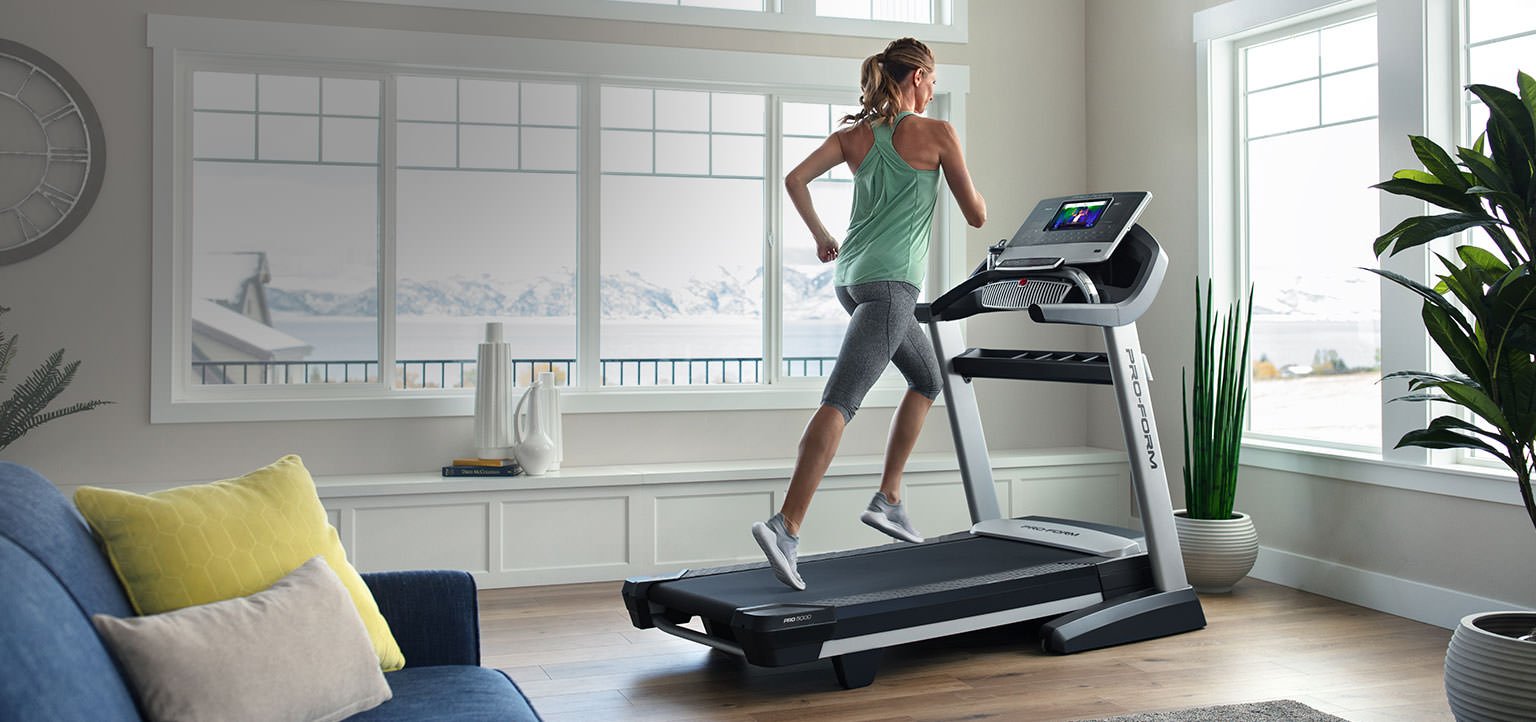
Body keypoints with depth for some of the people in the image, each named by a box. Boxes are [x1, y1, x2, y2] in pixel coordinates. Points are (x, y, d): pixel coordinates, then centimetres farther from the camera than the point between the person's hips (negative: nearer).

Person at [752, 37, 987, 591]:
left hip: (851, 275, 8)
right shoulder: (936, 134, -2)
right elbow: (976, 216, 3)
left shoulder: (854, 134, 13)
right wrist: (977, 195, 26)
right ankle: (786, 526, -24)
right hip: (890, 281, -8)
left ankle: (888, 499, 19)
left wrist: (821, 235, 16)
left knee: (928, 379, 22)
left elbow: (795, 179, 3)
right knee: (841, 400, -16)